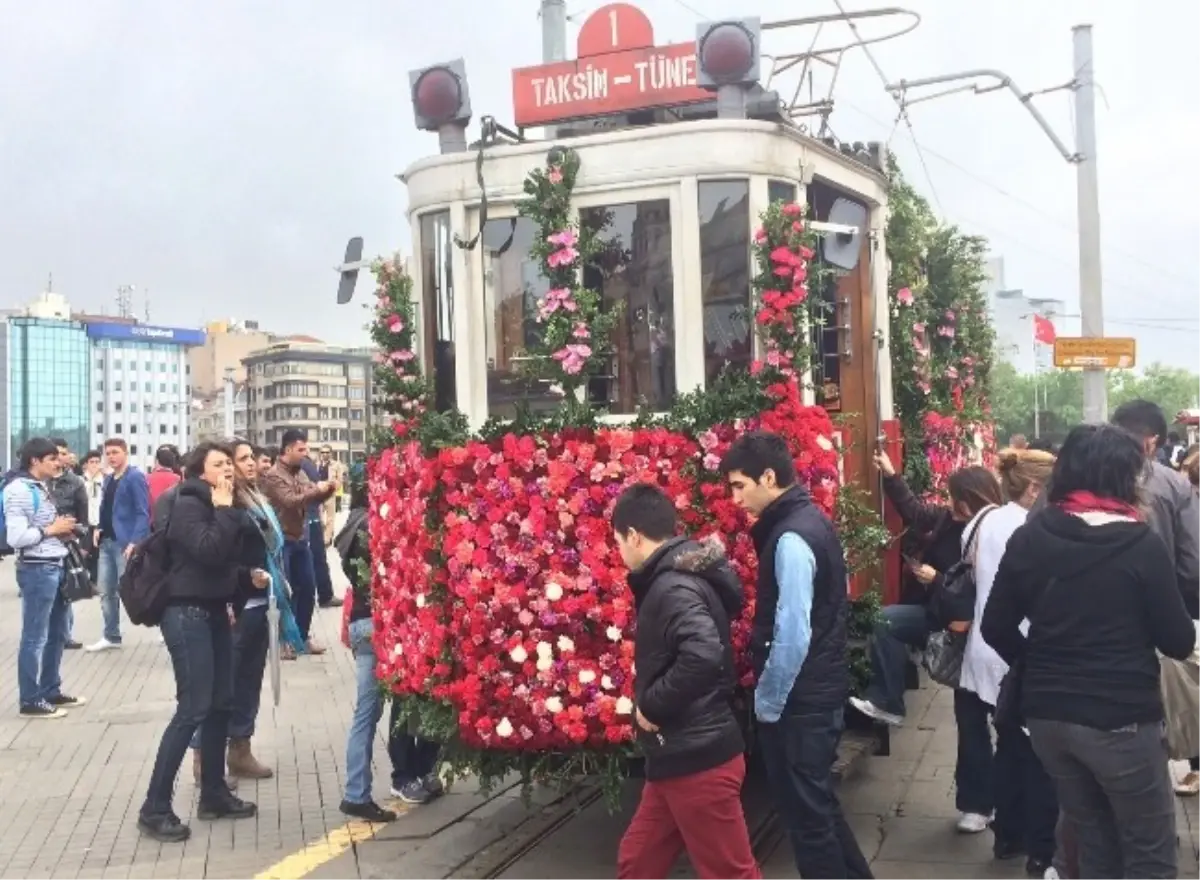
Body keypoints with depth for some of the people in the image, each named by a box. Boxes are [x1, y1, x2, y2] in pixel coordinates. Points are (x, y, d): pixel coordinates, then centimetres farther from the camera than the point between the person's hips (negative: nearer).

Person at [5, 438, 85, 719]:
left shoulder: (41, 487, 14)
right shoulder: (19, 490, -15)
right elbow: (15, 538, -22)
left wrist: (63, 529, 6)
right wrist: (51, 530, -14)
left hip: (55, 567, 10)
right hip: (37, 570, -10)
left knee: (57, 634, 18)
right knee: (34, 637, -1)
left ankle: (51, 691, 30)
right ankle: (30, 701, 8)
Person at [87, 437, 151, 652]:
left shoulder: (135, 477, -10)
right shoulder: (108, 479, 15)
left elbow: (143, 513, -16)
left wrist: (134, 542, -23)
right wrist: (99, 528, 6)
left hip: (126, 543, -8)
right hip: (107, 542, 8)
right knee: (106, 592, 12)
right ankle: (111, 636, 23)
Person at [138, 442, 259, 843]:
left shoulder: (218, 507, 13)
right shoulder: (187, 505, -13)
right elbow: (209, 551, -27)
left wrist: (248, 574, 5)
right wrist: (224, 509, -18)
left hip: (214, 612, 9)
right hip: (187, 614, -9)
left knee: (221, 704, 11)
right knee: (193, 709, -9)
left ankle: (213, 794, 23)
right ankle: (154, 808, -2)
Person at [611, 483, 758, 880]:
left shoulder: (674, 587, -20)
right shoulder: (672, 579, 10)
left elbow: (704, 655, -35)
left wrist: (651, 703, -22)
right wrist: (655, 702, 6)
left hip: (699, 759, -10)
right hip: (678, 757, 10)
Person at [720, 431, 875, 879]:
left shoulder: (790, 538, -21)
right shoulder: (811, 520, 8)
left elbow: (792, 635, -25)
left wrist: (766, 702, -13)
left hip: (799, 703, -9)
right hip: (820, 692, 9)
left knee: (805, 814, 5)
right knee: (818, 804, 21)